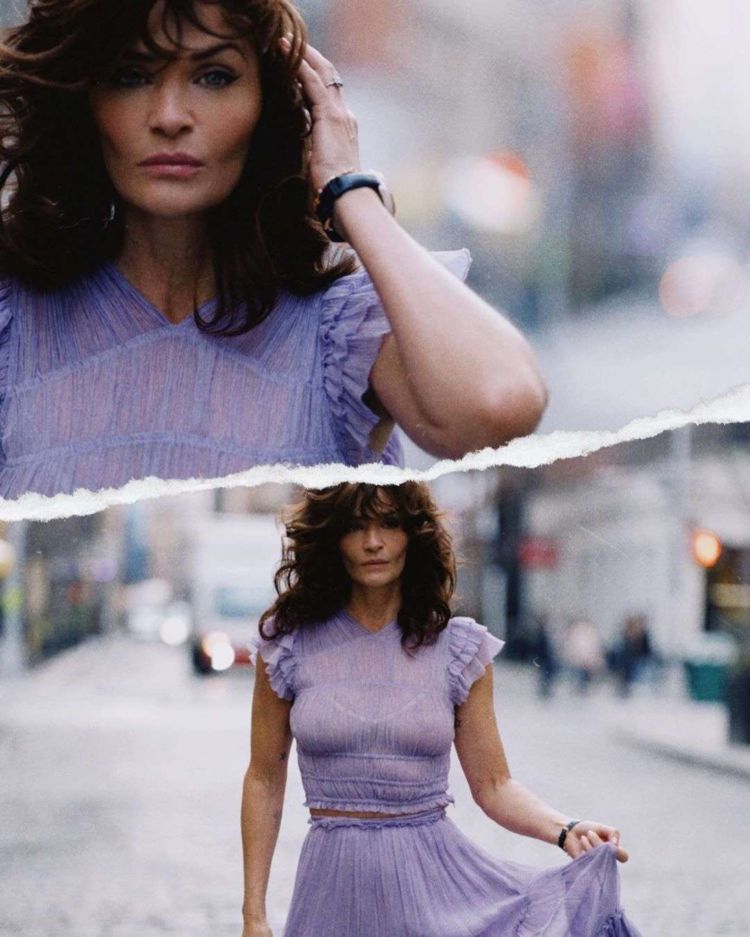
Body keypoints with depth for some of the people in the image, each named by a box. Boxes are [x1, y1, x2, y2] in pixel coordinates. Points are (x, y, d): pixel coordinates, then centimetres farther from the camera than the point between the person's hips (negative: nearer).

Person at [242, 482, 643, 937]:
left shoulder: (458, 647, 3)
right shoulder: (288, 643, 2)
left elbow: (492, 783, 5)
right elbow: (265, 780, 7)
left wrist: (567, 830, -14)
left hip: (436, 872, 1)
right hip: (335, 886, -1)